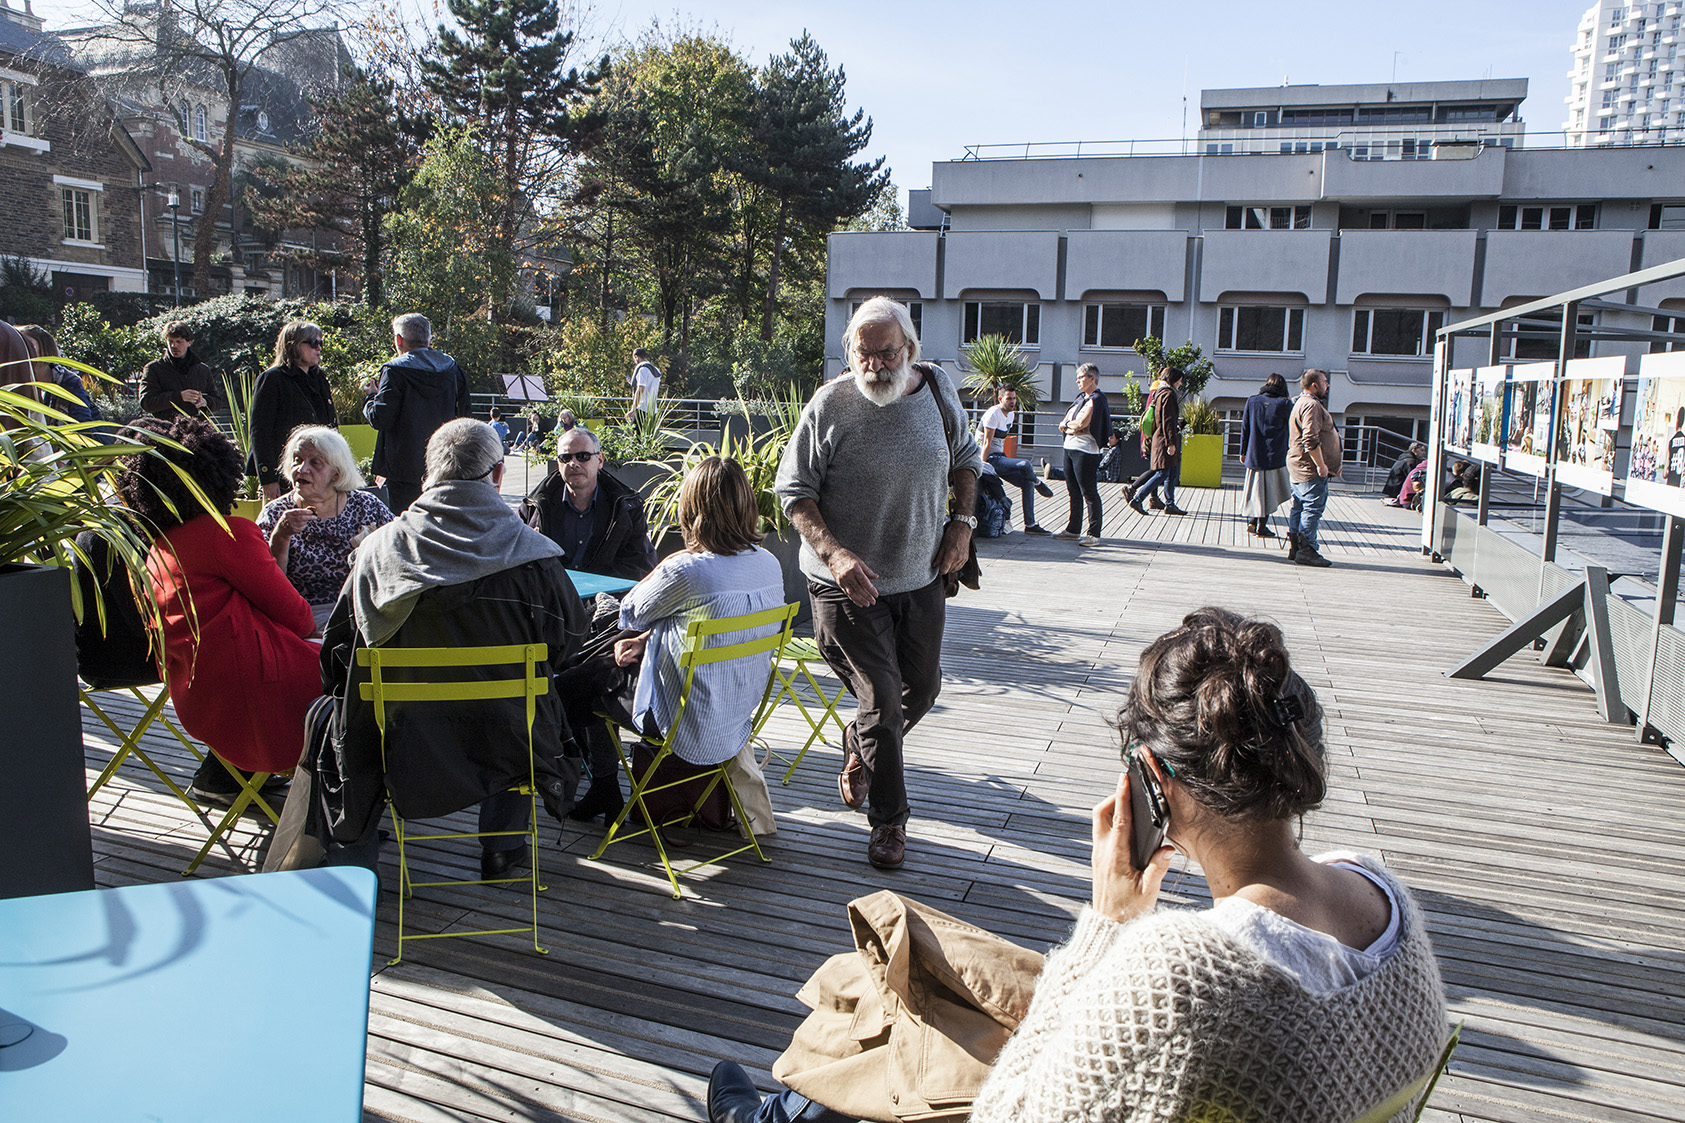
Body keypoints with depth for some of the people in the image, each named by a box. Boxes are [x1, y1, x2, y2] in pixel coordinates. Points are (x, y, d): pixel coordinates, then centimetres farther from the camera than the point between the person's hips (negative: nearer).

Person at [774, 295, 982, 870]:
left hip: (922, 579, 5)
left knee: (921, 690, 16)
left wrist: (962, 522, 3)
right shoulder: (830, 404, -12)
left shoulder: (938, 392, 0)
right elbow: (793, 488, -9)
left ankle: (859, 747, 47)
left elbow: (966, 459, 18)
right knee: (882, 701, -2)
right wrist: (834, 552, -22)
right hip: (849, 583, -4)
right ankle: (889, 820, 17)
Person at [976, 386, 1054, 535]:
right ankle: (1038, 484, 6)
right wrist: (983, 467, -21)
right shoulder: (993, 414, -15)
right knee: (1026, 465, -27)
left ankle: (1030, 524, 1)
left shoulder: (1011, 415, 13)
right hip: (990, 459, -9)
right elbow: (987, 443, -18)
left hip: (1000, 457, 9)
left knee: (1027, 483, -2)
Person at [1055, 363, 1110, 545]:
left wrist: (1067, 424, -1)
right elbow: (1062, 425, 12)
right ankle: (1073, 529, 24)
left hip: (1085, 451, -9)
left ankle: (1094, 535, -4)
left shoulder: (1097, 399, -9)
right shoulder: (1080, 398, 18)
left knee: (1089, 493, -7)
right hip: (1070, 448, 9)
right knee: (1073, 492, 15)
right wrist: (1074, 428, -8)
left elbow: (1081, 423, -19)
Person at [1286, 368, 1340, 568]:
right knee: (1313, 508, -9)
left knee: (1299, 507, 12)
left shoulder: (1301, 403, 20)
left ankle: (1294, 547, 15)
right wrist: (1321, 465, -21)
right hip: (1310, 468, -11)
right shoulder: (1311, 405, -15)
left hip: (1299, 467, 11)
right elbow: (1311, 440, -25)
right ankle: (1307, 550, -9)